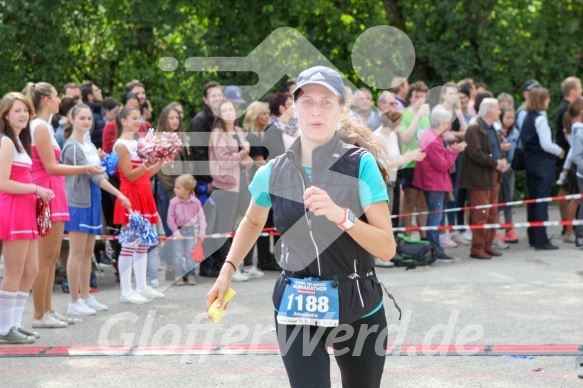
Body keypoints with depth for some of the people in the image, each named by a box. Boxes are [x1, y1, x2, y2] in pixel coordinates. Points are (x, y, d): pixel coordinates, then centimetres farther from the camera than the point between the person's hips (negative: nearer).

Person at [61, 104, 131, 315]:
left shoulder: (90, 146, 15)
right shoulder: (72, 147, -11)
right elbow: (92, 174, -18)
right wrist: (119, 194, -20)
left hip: (92, 201, 8)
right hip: (77, 202, -8)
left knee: (88, 252, 11)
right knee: (77, 252, -5)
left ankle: (86, 297, 17)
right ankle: (74, 302, -2)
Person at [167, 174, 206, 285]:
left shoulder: (195, 202, -10)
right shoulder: (174, 202, -12)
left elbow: (201, 217, -5)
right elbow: (170, 219, -7)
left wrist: (202, 232, -11)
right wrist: (176, 232, -11)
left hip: (191, 230, 0)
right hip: (178, 231, 0)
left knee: (190, 254, 6)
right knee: (178, 255, 1)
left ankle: (191, 275, 15)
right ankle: (178, 276, 9)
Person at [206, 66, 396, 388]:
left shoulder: (361, 165, -10)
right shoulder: (273, 173, -1)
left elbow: (387, 249, -15)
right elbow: (252, 222, 22)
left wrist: (341, 216, -28)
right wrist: (227, 271, 13)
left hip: (358, 307, -1)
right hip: (296, 309, 1)